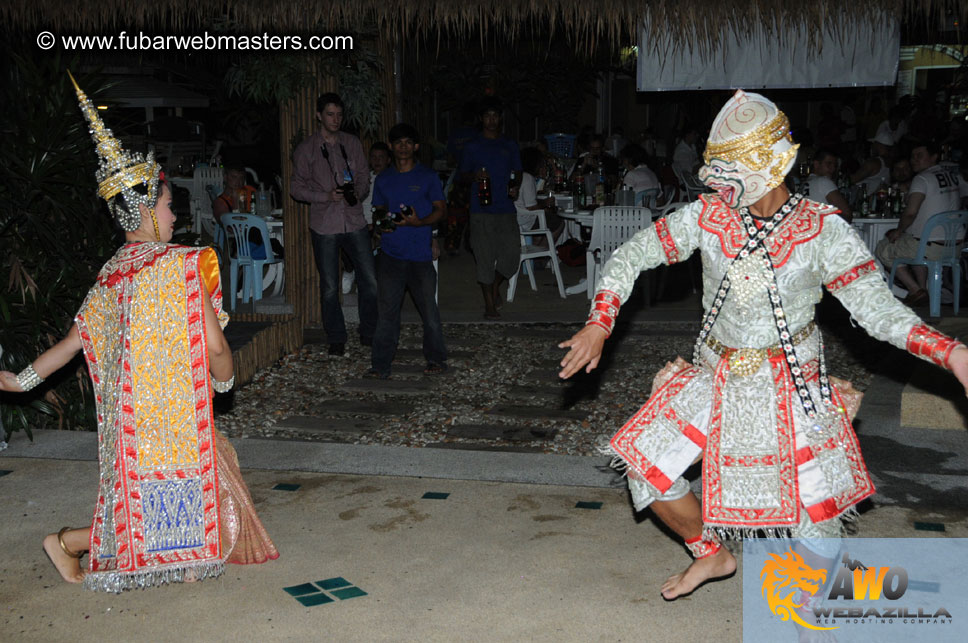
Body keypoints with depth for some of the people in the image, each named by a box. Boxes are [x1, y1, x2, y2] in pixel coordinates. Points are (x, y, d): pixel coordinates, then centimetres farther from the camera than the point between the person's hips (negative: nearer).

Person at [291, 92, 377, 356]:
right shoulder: (306, 149, 1)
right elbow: (297, 188, 2)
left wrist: (358, 193, -7)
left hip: (355, 221, 2)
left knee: (370, 281, 0)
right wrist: (327, 196, -13)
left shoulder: (352, 143, 10)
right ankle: (336, 339, 19)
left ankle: (369, 334, 17)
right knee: (329, 287, 5)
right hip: (325, 225, -2)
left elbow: (364, 176, 15)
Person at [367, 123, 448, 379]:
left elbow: (440, 209, 1)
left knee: (429, 308, 1)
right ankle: (380, 365, 5)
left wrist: (419, 222, -16)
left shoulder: (428, 176, 3)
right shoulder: (383, 179, 12)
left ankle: (436, 359, 16)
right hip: (390, 254, 2)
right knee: (387, 311, 0)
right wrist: (381, 221, -2)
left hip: (420, 255, -2)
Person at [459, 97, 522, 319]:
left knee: (512, 254, -3)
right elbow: (462, 176, 10)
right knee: (485, 257, -3)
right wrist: (474, 177, -12)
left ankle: (494, 285, 26)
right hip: (481, 211, -2)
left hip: (506, 209, 2)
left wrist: (515, 187, -3)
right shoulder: (472, 147, 7)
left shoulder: (510, 146, 13)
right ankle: (489, 304, 7)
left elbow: (518, 174, 18)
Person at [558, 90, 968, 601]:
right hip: (716, 381, 3)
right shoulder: (707, 216, -8)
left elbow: (879, 309, -19)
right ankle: (712, 554, 23)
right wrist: (598, 326, -15)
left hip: (792, 389, -3)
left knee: (814, 512, -2)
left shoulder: (823, 230, -14)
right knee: (646, 467, -3)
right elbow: (630, 257, -2)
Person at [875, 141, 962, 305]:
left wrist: (899, 231, -6)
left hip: (932, 246, -8)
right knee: (916, 247, 36)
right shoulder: (953, 173, 9)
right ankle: (923, 287, 25)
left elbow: (910, 213, -25)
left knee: (883, 249, 10)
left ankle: (916, 290, 4)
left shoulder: (922, 179, -14)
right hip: (955, 245, 8)